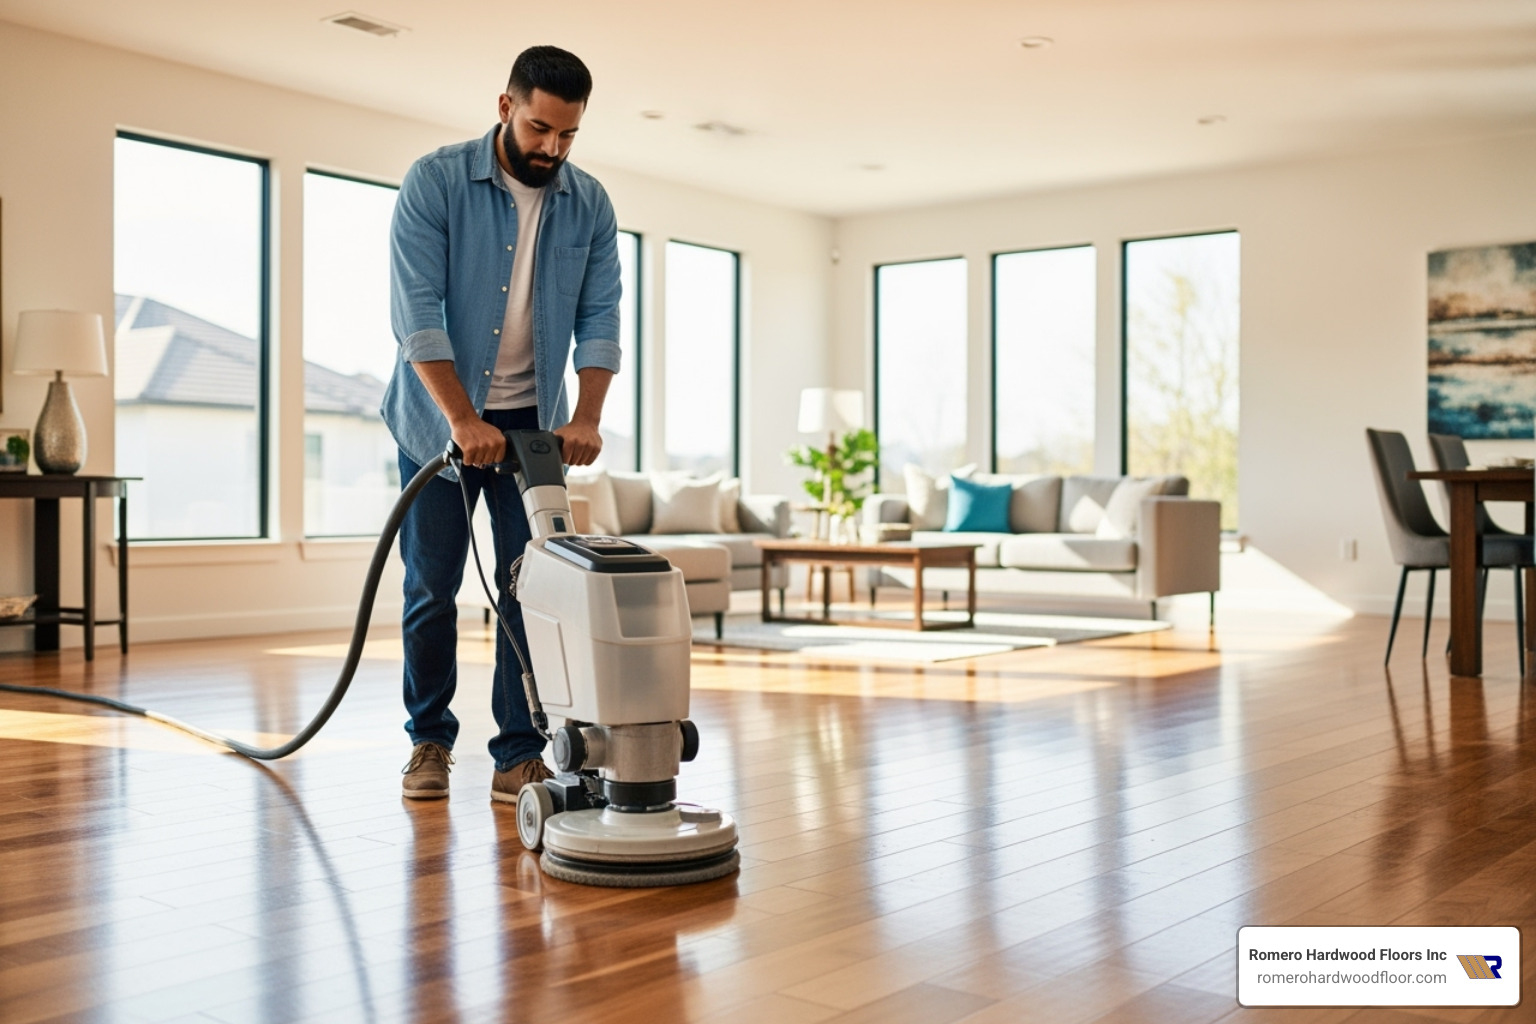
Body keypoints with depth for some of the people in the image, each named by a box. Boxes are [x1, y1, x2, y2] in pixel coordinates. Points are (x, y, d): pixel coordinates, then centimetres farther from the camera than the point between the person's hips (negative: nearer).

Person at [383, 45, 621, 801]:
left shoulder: (590, 205, -1)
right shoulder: (434, 182, -12)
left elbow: (599, 319, -3)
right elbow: (415, 313, -19)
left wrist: (586, 418, -17)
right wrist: (463, 419, -27)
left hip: (532, 420, 3)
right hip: (438, 418, -2)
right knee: (431, 588, 3)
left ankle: (520, 753, 6)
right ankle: (430, 739, 19)